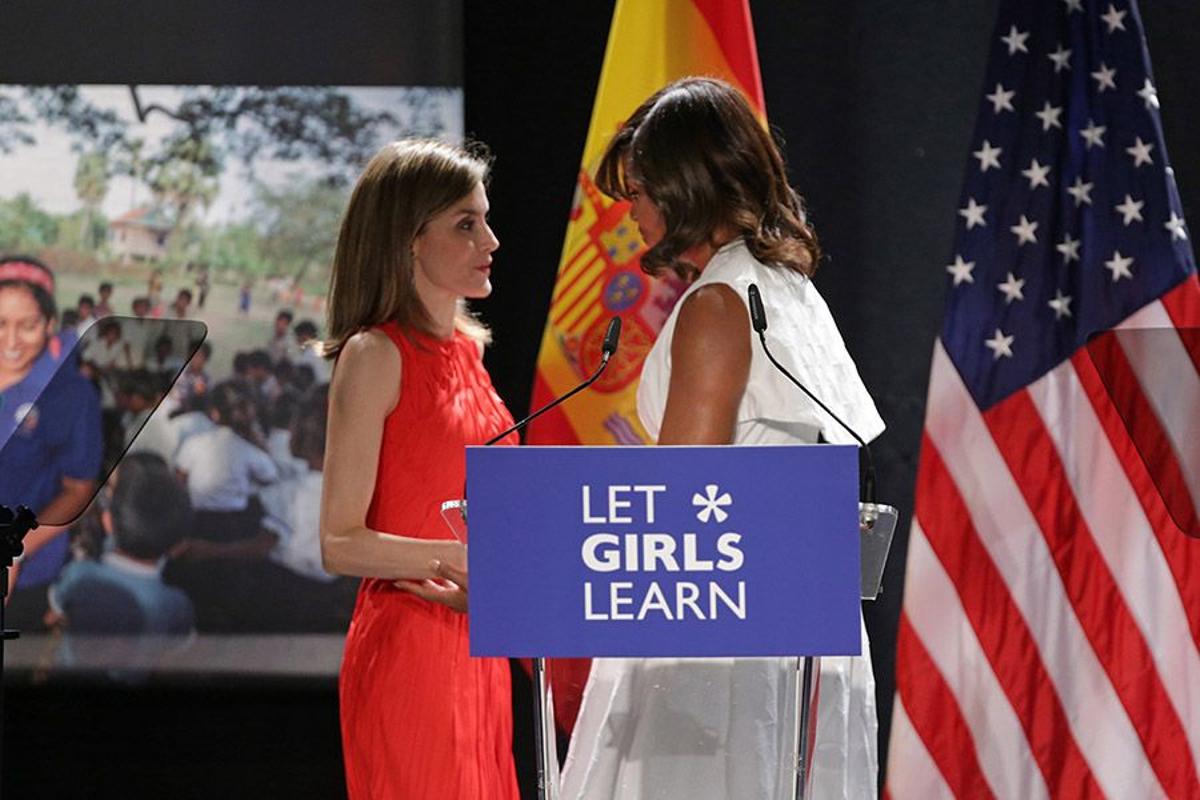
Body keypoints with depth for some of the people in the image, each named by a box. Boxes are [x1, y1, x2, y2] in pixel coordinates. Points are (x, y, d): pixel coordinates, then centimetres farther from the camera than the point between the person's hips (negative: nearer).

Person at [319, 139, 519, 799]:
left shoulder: (465, 348, 14)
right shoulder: (374, 354, -9)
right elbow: (340, 543, -16)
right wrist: (456, 558, -25)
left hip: (472, 646, 8)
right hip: (405, 645, -8)